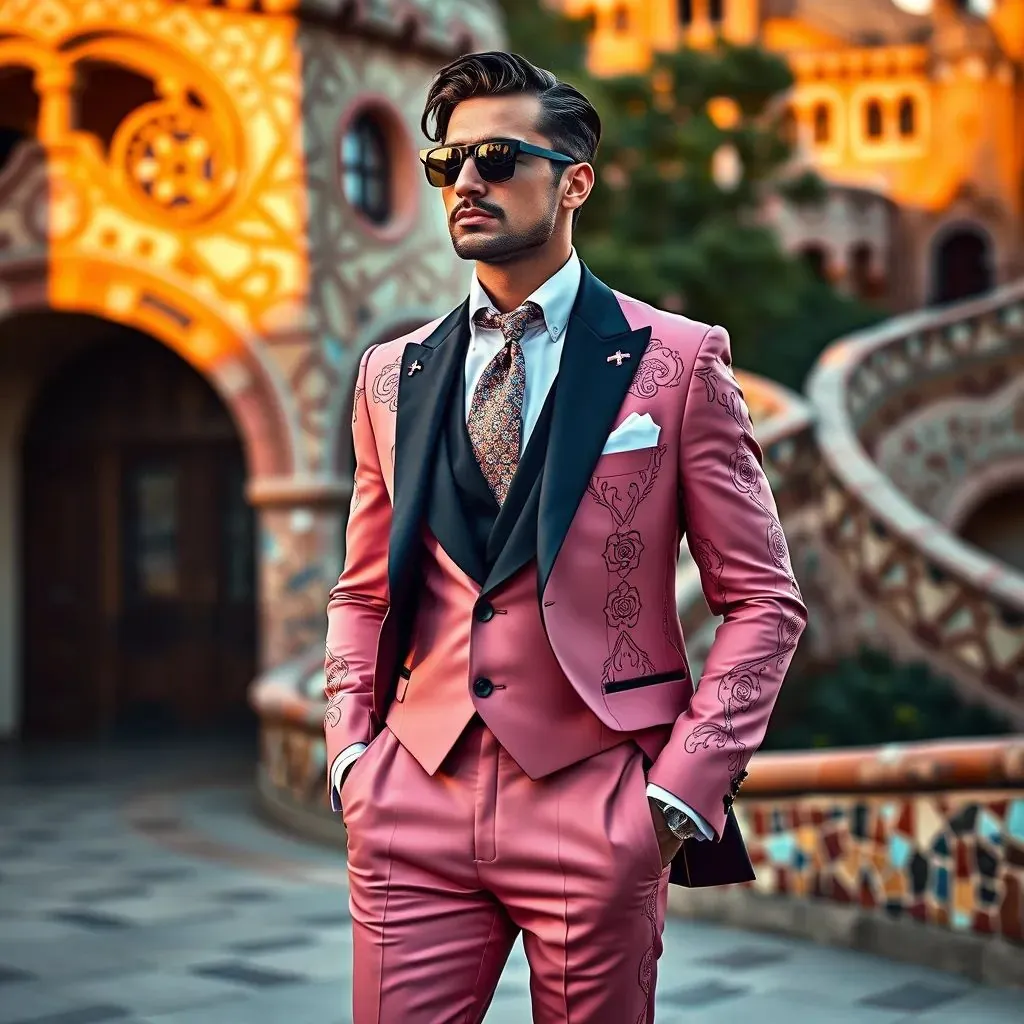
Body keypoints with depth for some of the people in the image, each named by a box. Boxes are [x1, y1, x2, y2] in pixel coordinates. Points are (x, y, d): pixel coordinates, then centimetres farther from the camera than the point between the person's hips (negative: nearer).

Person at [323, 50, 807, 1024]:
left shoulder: (675, 360, -1)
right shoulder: (391, 372, 11)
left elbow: (763, 601, 0)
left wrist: (682, 787, -8)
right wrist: (350, 751, 5)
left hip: (597, 803, -3)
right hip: (414, 800, 3)